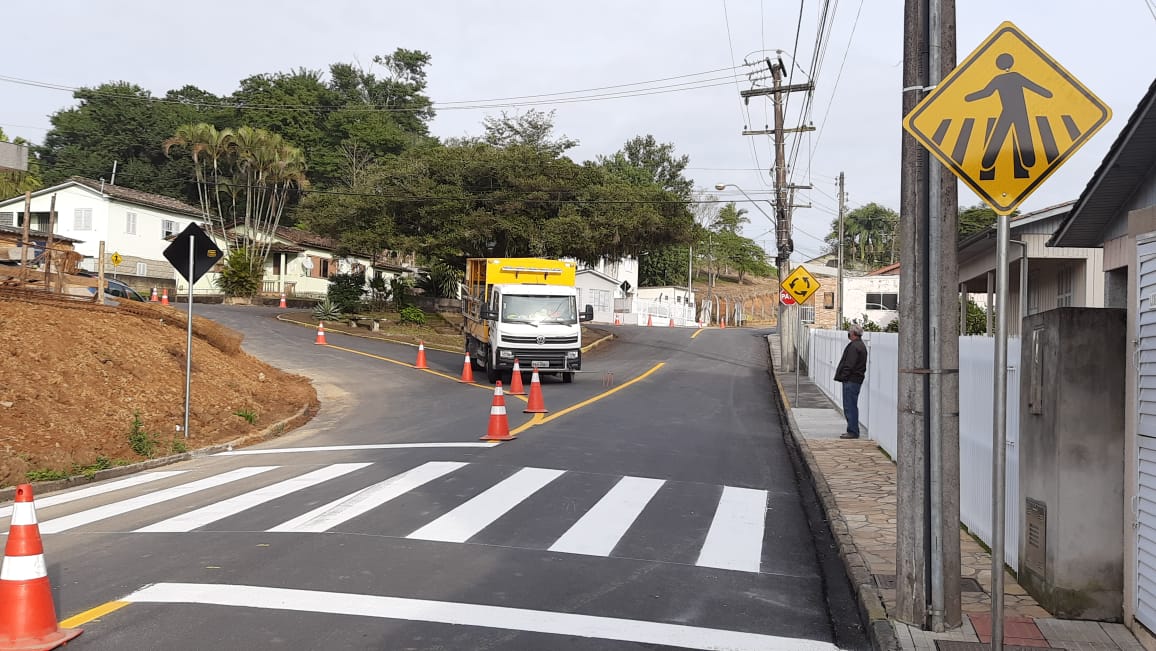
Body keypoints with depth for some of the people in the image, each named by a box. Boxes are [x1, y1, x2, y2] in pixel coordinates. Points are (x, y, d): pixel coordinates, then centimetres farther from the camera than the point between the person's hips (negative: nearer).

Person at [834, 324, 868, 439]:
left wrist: (842, 377, -15)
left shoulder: (854, 346, -17)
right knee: (851, 407, 16)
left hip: (851, 381, -11)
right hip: (856, 379, 11)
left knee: (850, 407, -7)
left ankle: (853, 431, -5)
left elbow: (849, 365, -21)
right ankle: (853, 430, 20)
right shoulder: (861, 345, 17)